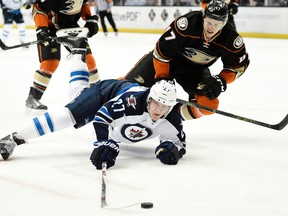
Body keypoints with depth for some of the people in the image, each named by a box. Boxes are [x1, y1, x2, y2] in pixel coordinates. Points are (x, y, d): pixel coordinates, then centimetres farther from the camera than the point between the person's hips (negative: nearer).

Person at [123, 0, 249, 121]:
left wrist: (221, 81, -23)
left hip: (195, 69, 3)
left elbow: (239, 64, -8)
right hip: (168, 59, -3)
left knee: (208, 103, -16)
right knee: (132, 84, -9)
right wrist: (162, 77, -22)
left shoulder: (229, 38, -23)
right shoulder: (188, 23, -34)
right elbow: (163, 49, -26)